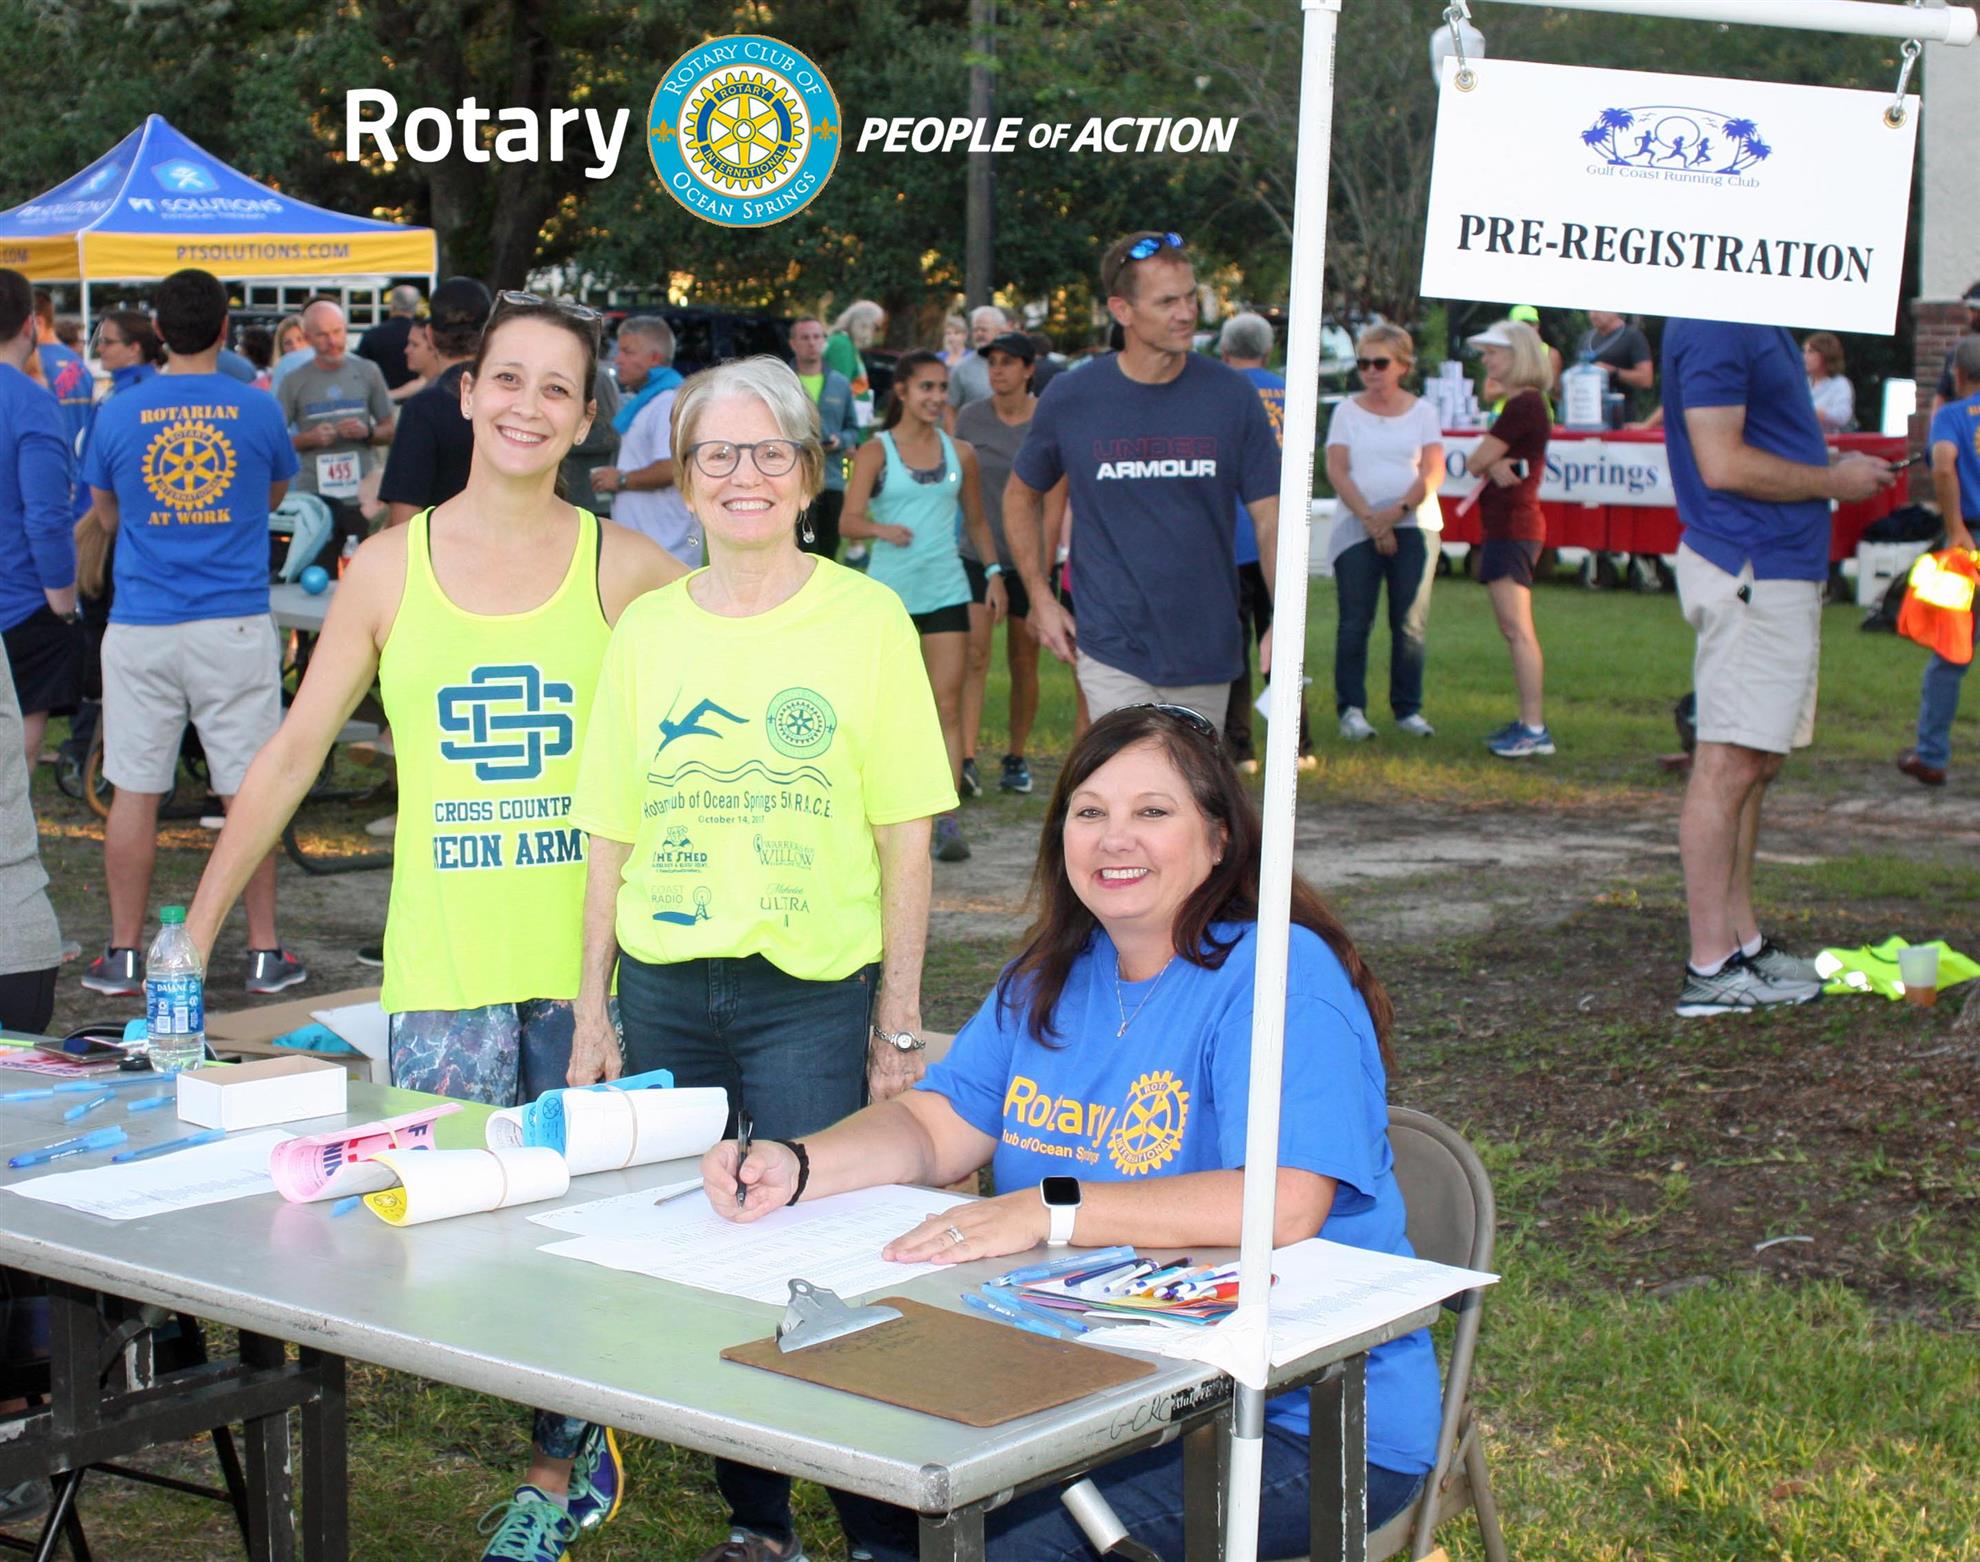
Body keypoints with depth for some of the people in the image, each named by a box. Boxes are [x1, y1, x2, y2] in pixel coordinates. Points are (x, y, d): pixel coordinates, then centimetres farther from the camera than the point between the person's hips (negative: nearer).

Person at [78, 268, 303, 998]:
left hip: (141, 628, 1)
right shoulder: (256, 410, -2)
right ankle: (264, 951, 11)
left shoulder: (119, 413, 0)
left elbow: (106, 513, 14)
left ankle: (124, 955, 12)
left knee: (134, 791, 7)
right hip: (235, 626, 0)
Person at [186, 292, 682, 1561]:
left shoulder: (627, 570, 0)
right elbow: (293, 756, 6)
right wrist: (194, 933, 5)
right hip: (443, 964, 1)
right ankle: (574, 1454, 21)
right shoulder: (392, 567, 4)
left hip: (590, 954, -1)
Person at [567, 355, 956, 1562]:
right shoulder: (646, 630, 7)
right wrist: (592, 1008, 7)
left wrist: (901, 1024, -3)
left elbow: (905, 831, -1)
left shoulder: (867, 619, -1)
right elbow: (612, 833, 11)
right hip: (665, 994, 3)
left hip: (813, 995, -3)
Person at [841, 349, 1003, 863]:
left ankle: (947, 820, -10)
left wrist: (994, 573, 10)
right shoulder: (876, 453, -1)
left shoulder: (960, 454, 9)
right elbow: (849, 520, -11)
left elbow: (976, 521, 19)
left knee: (947, 704, -7)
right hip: (889, 590, -2)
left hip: (945, 589, 2)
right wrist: (882, 528, -31)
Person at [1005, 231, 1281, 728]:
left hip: (1208, 652, 2)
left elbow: (1270, 518, 0)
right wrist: (1040, 599, 6)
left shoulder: (1233, 397, -1)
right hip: (1113, 652, -2)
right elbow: (1020, 497, 14)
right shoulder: (1071, 400, -3)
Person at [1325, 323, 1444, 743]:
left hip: (1413, 524, 1)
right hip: (1356, 528, -1)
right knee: (1355, 620, -5)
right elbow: (1336, 469, -3)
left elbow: (1433, 472, 0)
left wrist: (1397, 510, -14)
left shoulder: (1421, 411, 10)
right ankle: (1351, 709, -2)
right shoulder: (1347, 411, 8)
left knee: (1411, 622, 0)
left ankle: (1408, 709, 7)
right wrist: (1369, 518, -13)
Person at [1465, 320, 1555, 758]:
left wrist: (1483, 461, 8)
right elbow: (1484, 462, 10)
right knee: (1513, 630, 12)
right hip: (1505, 526, 11)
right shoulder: (1522, 404, 19)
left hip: (1513, 527, -11)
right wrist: (1495, 465, -12)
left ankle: (1535, 729, -16)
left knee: (1517, 629, -13)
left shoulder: (1523, 405, -15)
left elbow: (1475, 462, -13)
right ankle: (1528, 722, 16)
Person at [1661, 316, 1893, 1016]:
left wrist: (1837, 466, 11)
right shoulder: (1713, 326, -16)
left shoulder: (1753, 321, 15)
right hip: (1751, 573, -11)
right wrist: (1833, 480, -11)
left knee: (1754, 763, 15)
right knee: (1729, 764, -7)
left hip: (1780, 568, 11)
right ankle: (1710, 969, -3)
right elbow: (1723, 466, -21)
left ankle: (1743, 940, 23)